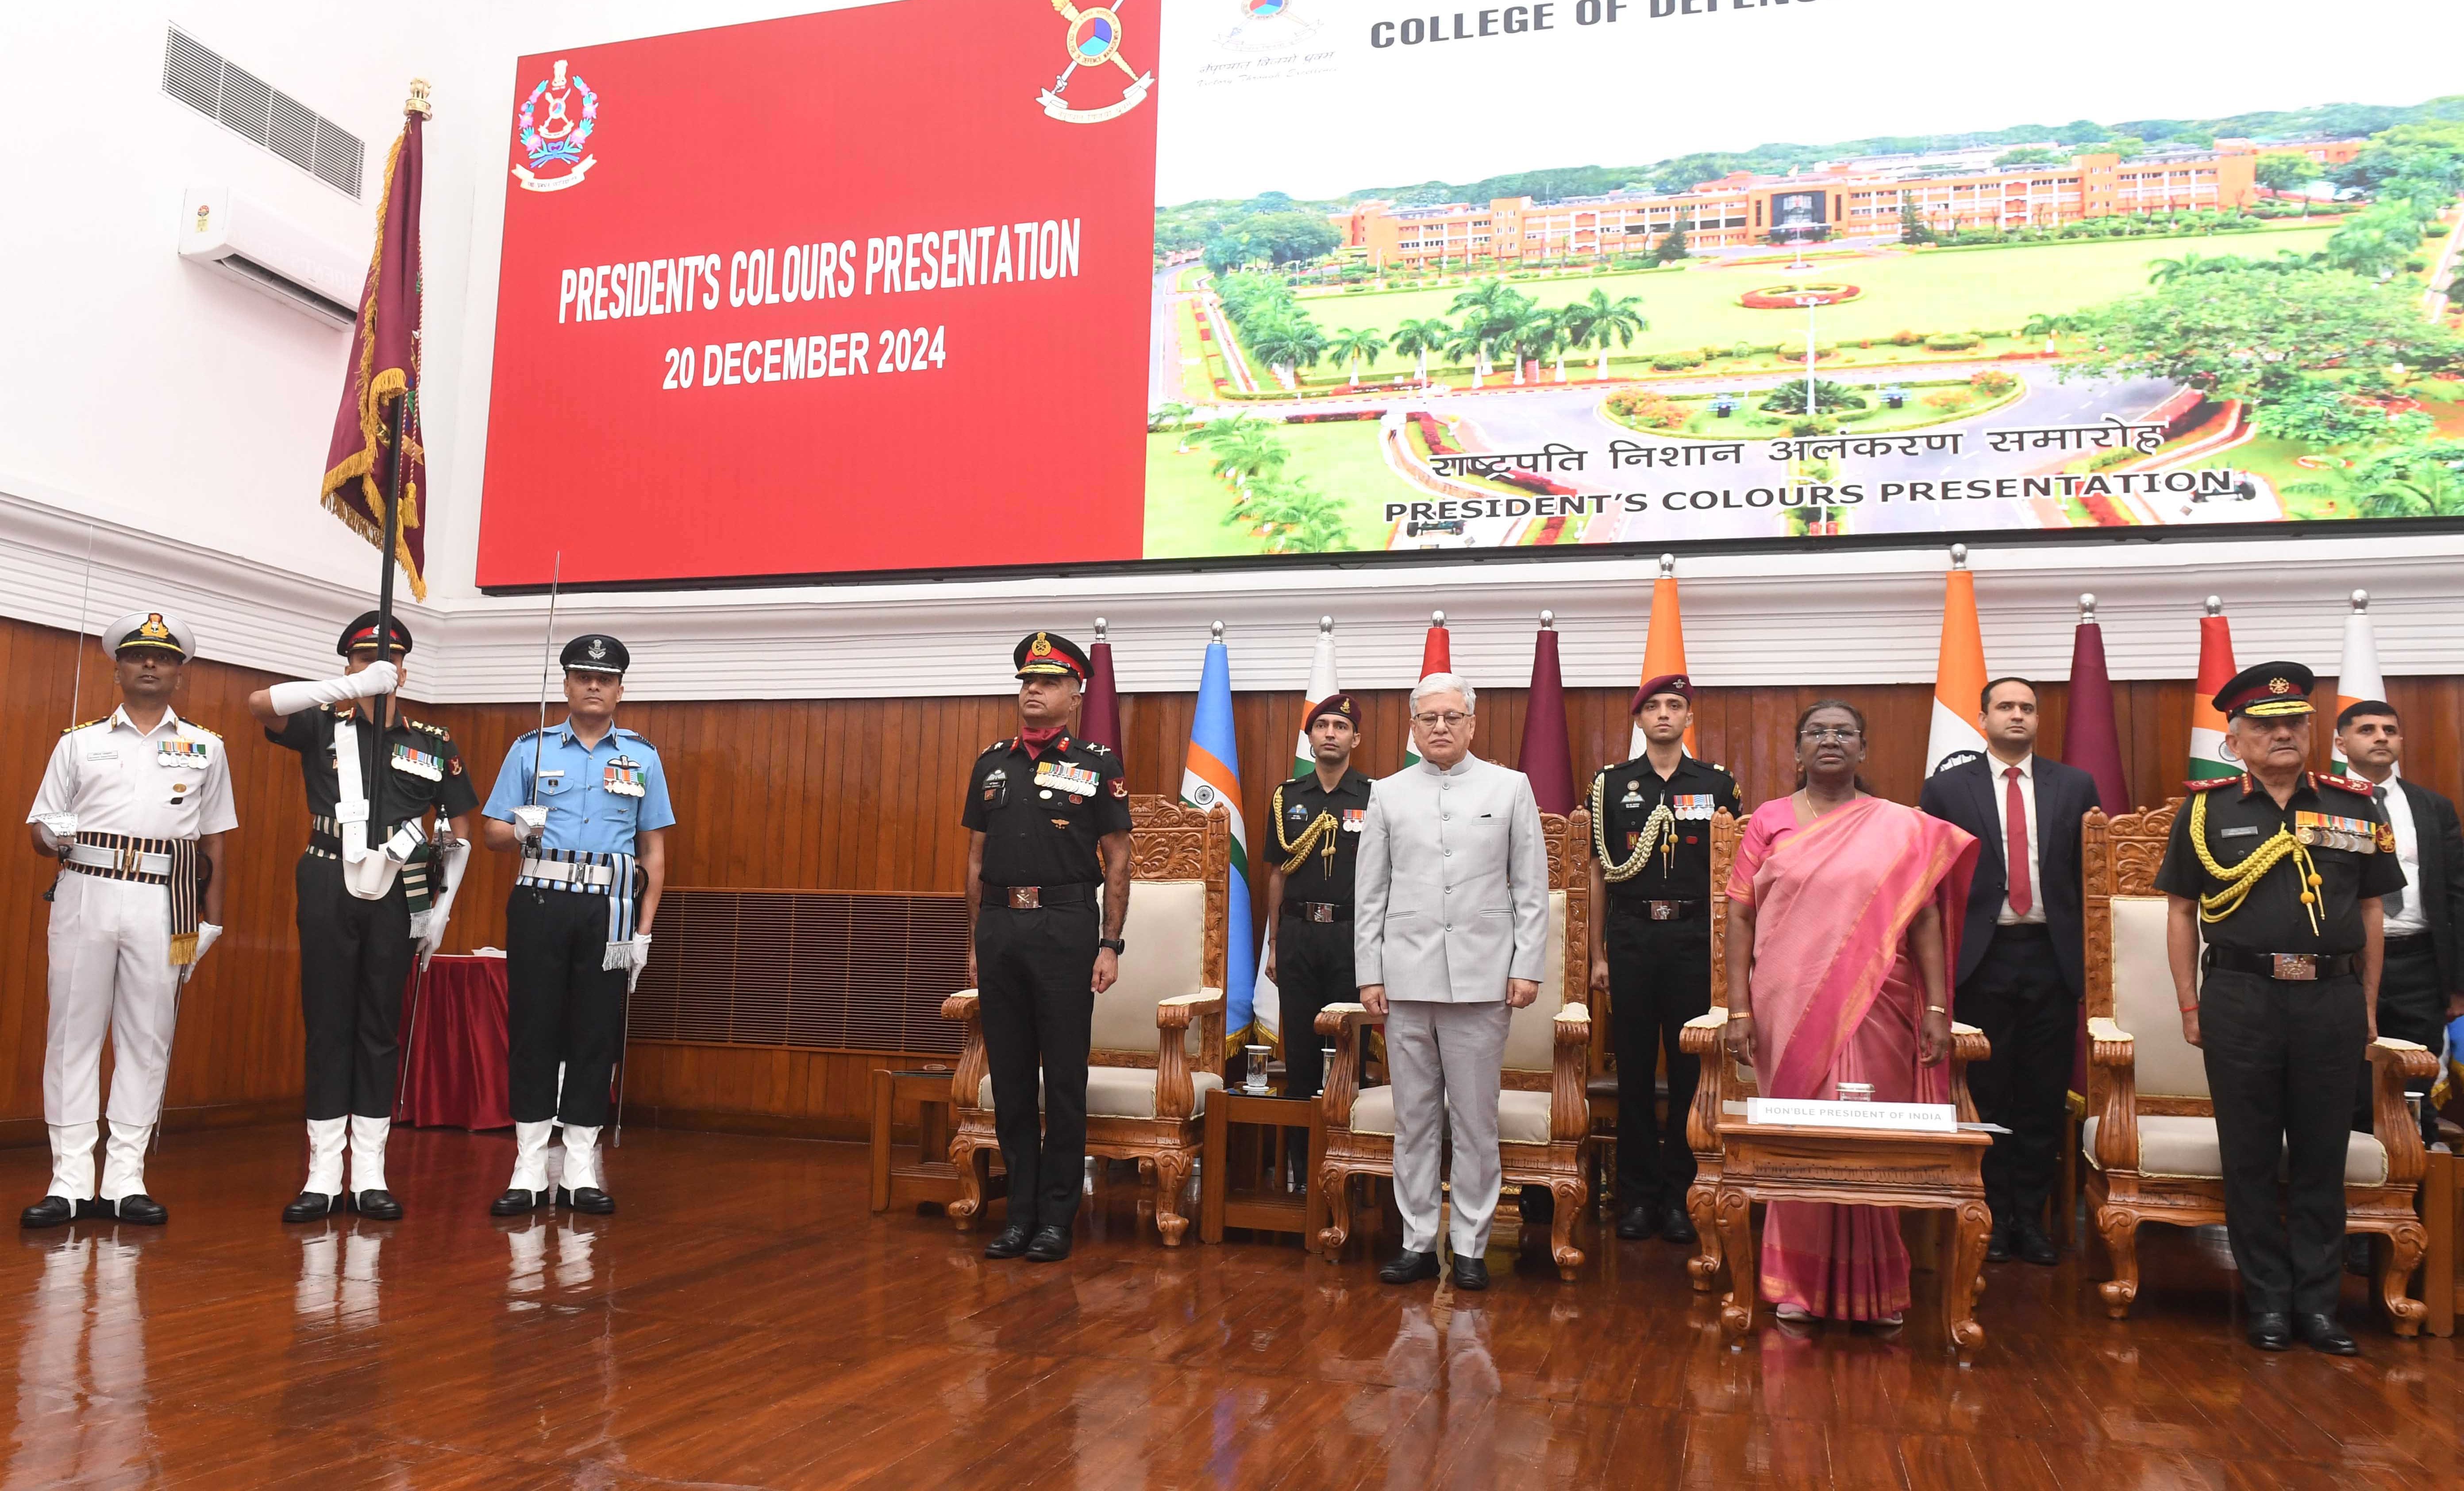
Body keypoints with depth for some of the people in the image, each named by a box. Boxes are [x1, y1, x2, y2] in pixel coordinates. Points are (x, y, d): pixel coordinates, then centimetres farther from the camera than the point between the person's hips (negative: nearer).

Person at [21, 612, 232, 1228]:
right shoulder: (79, 742, 13)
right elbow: (40, 830, 13)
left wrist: (212, 916, 8)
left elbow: (214, 839, 13)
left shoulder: (206, 748, 13)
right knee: (72, 1032, 0)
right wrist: (53, 836, -11)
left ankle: (125, 1180, 7)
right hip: (85, 895, 0)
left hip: (164, 905, 0)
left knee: (147, 1038, 1)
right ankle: (70, 1181, 5)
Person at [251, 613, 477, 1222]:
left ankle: (369, 1177, 10)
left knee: (380, 1028, 5)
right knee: (327, 1025, 2)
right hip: (328, 888, -1)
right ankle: (322, 1177, 6)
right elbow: (260, 704, -15)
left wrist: (442, 909, 5)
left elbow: (458, 833, 12)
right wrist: (352, 688, -23)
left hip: (395, 893, 1)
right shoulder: (323, 726, 5)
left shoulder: (434, 743, 9)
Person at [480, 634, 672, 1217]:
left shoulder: (642, 757, 10)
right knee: (532, 1032, 1)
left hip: (609, 911, 0)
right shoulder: (531, 749, 10)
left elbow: (654, 851, 8)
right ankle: (529, 1172, 8)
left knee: (596, 1036, 2)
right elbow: (492, 831, 8)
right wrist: (520, 831, -16)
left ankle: (581, 1173, 10)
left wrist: (644, 930, 1)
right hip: (540, 905, 0)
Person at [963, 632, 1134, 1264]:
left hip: (1065, 927, -4)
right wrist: (976, 940, 11)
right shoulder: (991, 764, 11)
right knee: (1009, 1076, 8)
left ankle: (1057, 1217, 10)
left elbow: (1117, 859, -1)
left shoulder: (1097, 765, 0)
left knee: (1064, 1078, 1)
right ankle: (1020, 1211, 18)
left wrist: (1111, 945, -6)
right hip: (999, 927, 4)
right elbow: (976, 857, 15)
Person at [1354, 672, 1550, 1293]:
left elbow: (1531, 887, 5)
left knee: (1475, 1120, 3)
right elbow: (1369, 893, 9)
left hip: (1482, 979, -1)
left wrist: (1528, 967, -2)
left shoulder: (1510, 788, 6)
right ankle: (1419, 1241, 16)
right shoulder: (1388, 794, 10)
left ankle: (1471, 1246, 13)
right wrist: (1369, 974, 4)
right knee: (1414, 1118, 7)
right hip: (1407, 978, 2)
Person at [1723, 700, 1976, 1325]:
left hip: (1872, 1010, 0)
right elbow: (1740, 916, 3)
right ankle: (1796, 1283, 18)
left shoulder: (1901, 827, 6)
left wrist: (1937, 1007, -4)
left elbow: (1925, 918, 4)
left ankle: (1871, 1287, 18)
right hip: (1788, 1009, 0)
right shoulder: (1769, 821, 6)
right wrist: (1739, 1008, -3)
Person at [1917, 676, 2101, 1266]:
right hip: (1981, 957, -1)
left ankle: (2032, 1218, 18)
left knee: (2045, 1095, 6)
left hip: (2053, 957, 2)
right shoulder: (1946, 788, 4)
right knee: (1986, 1094, 5)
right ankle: (1994, 1216, 16)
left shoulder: (2076, 786, 8)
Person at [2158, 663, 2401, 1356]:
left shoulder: (2356, 807, 8)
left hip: (2333, 1000, 2)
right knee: (2250, 1157, 4)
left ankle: (2317, 1303, 17)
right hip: (2240, 999, -1)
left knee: (2322, 1157, 7)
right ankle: (2268, 1303, 16)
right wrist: (2189, 1006, 1)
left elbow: (2371, 911, 12)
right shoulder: (2206, 809, 3)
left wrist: (2367, 1007, 8)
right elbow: (2181, 912, 5)